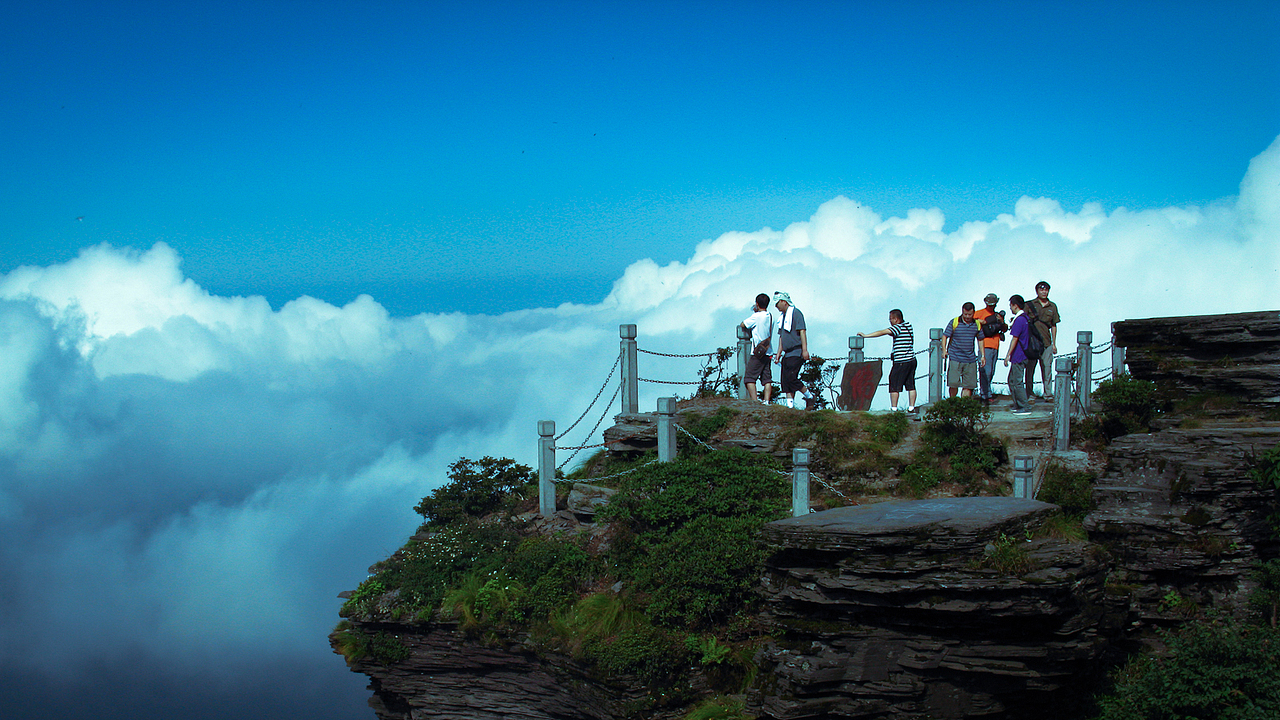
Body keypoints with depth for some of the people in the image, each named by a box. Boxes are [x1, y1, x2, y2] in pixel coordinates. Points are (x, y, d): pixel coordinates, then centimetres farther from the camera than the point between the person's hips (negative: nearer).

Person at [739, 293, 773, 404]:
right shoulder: (770, 316, 9)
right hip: (768, 352, 7)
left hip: (757, 353, -7)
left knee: (750, 378, -3)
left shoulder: (757, 316, -11)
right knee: (767, 379, 5)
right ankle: (766, 401, -4)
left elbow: (743, 324, -1)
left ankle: (755, 401, -13)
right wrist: (755, 312, 19)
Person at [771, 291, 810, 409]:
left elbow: (802, 331, -14)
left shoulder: (795, 313, -7)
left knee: (791, 378, -15)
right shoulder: (782, 317, 20)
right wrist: (778, 353, 17)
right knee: (785, 380, 1)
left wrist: (805, 350, -21)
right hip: (787, 354, 9)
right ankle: (790, 405, 0)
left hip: (796, 353, -9)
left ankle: (809, 397, 0)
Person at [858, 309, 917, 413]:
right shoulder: (907, 325, 11)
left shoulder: (898, 327, -13)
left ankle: (894, 408, -3)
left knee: (894, 385, -2)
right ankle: (911, 407, 11)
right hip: (911, 360, 8)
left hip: (901, 361, -8)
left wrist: (866, 335, -12)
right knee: (910, 385, 10)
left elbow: (882, 332, -15)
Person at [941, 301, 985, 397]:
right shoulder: (954, 323, -3)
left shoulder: (977, 324, 8)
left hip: (970, 360, 3)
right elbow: (945, 336, -1)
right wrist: (944, 350, -15)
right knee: (954, 384, -8)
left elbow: (980, 339, 20)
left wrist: (982, 356, 17)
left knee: (968, 385, 0)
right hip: (955, 359, -3)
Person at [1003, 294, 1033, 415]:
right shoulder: (1025, 318, 12)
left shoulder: (1019, 320, -18)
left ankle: (1025, 408, -6)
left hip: (1018, 357, -10)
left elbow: (1014, 339, -19)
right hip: (1023, 355, 10)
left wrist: (1008, 355, -17)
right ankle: (1018, 405, 22)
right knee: (1012, 380, 18)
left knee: (1017, 382, -6)